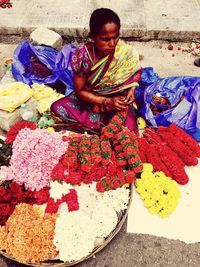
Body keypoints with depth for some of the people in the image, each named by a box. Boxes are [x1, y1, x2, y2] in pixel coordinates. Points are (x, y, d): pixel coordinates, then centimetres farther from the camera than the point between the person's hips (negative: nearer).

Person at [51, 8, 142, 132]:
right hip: (90, 99, 1)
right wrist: (106, 101, -25)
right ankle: (104, 124, -15)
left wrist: (131, 89, -18)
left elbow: (136, 72, 4)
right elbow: (79, 90, -13)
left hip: (118, 101, -1)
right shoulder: (83, 56, -21)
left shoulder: (126, 53, -19)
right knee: (57, 108, -18)